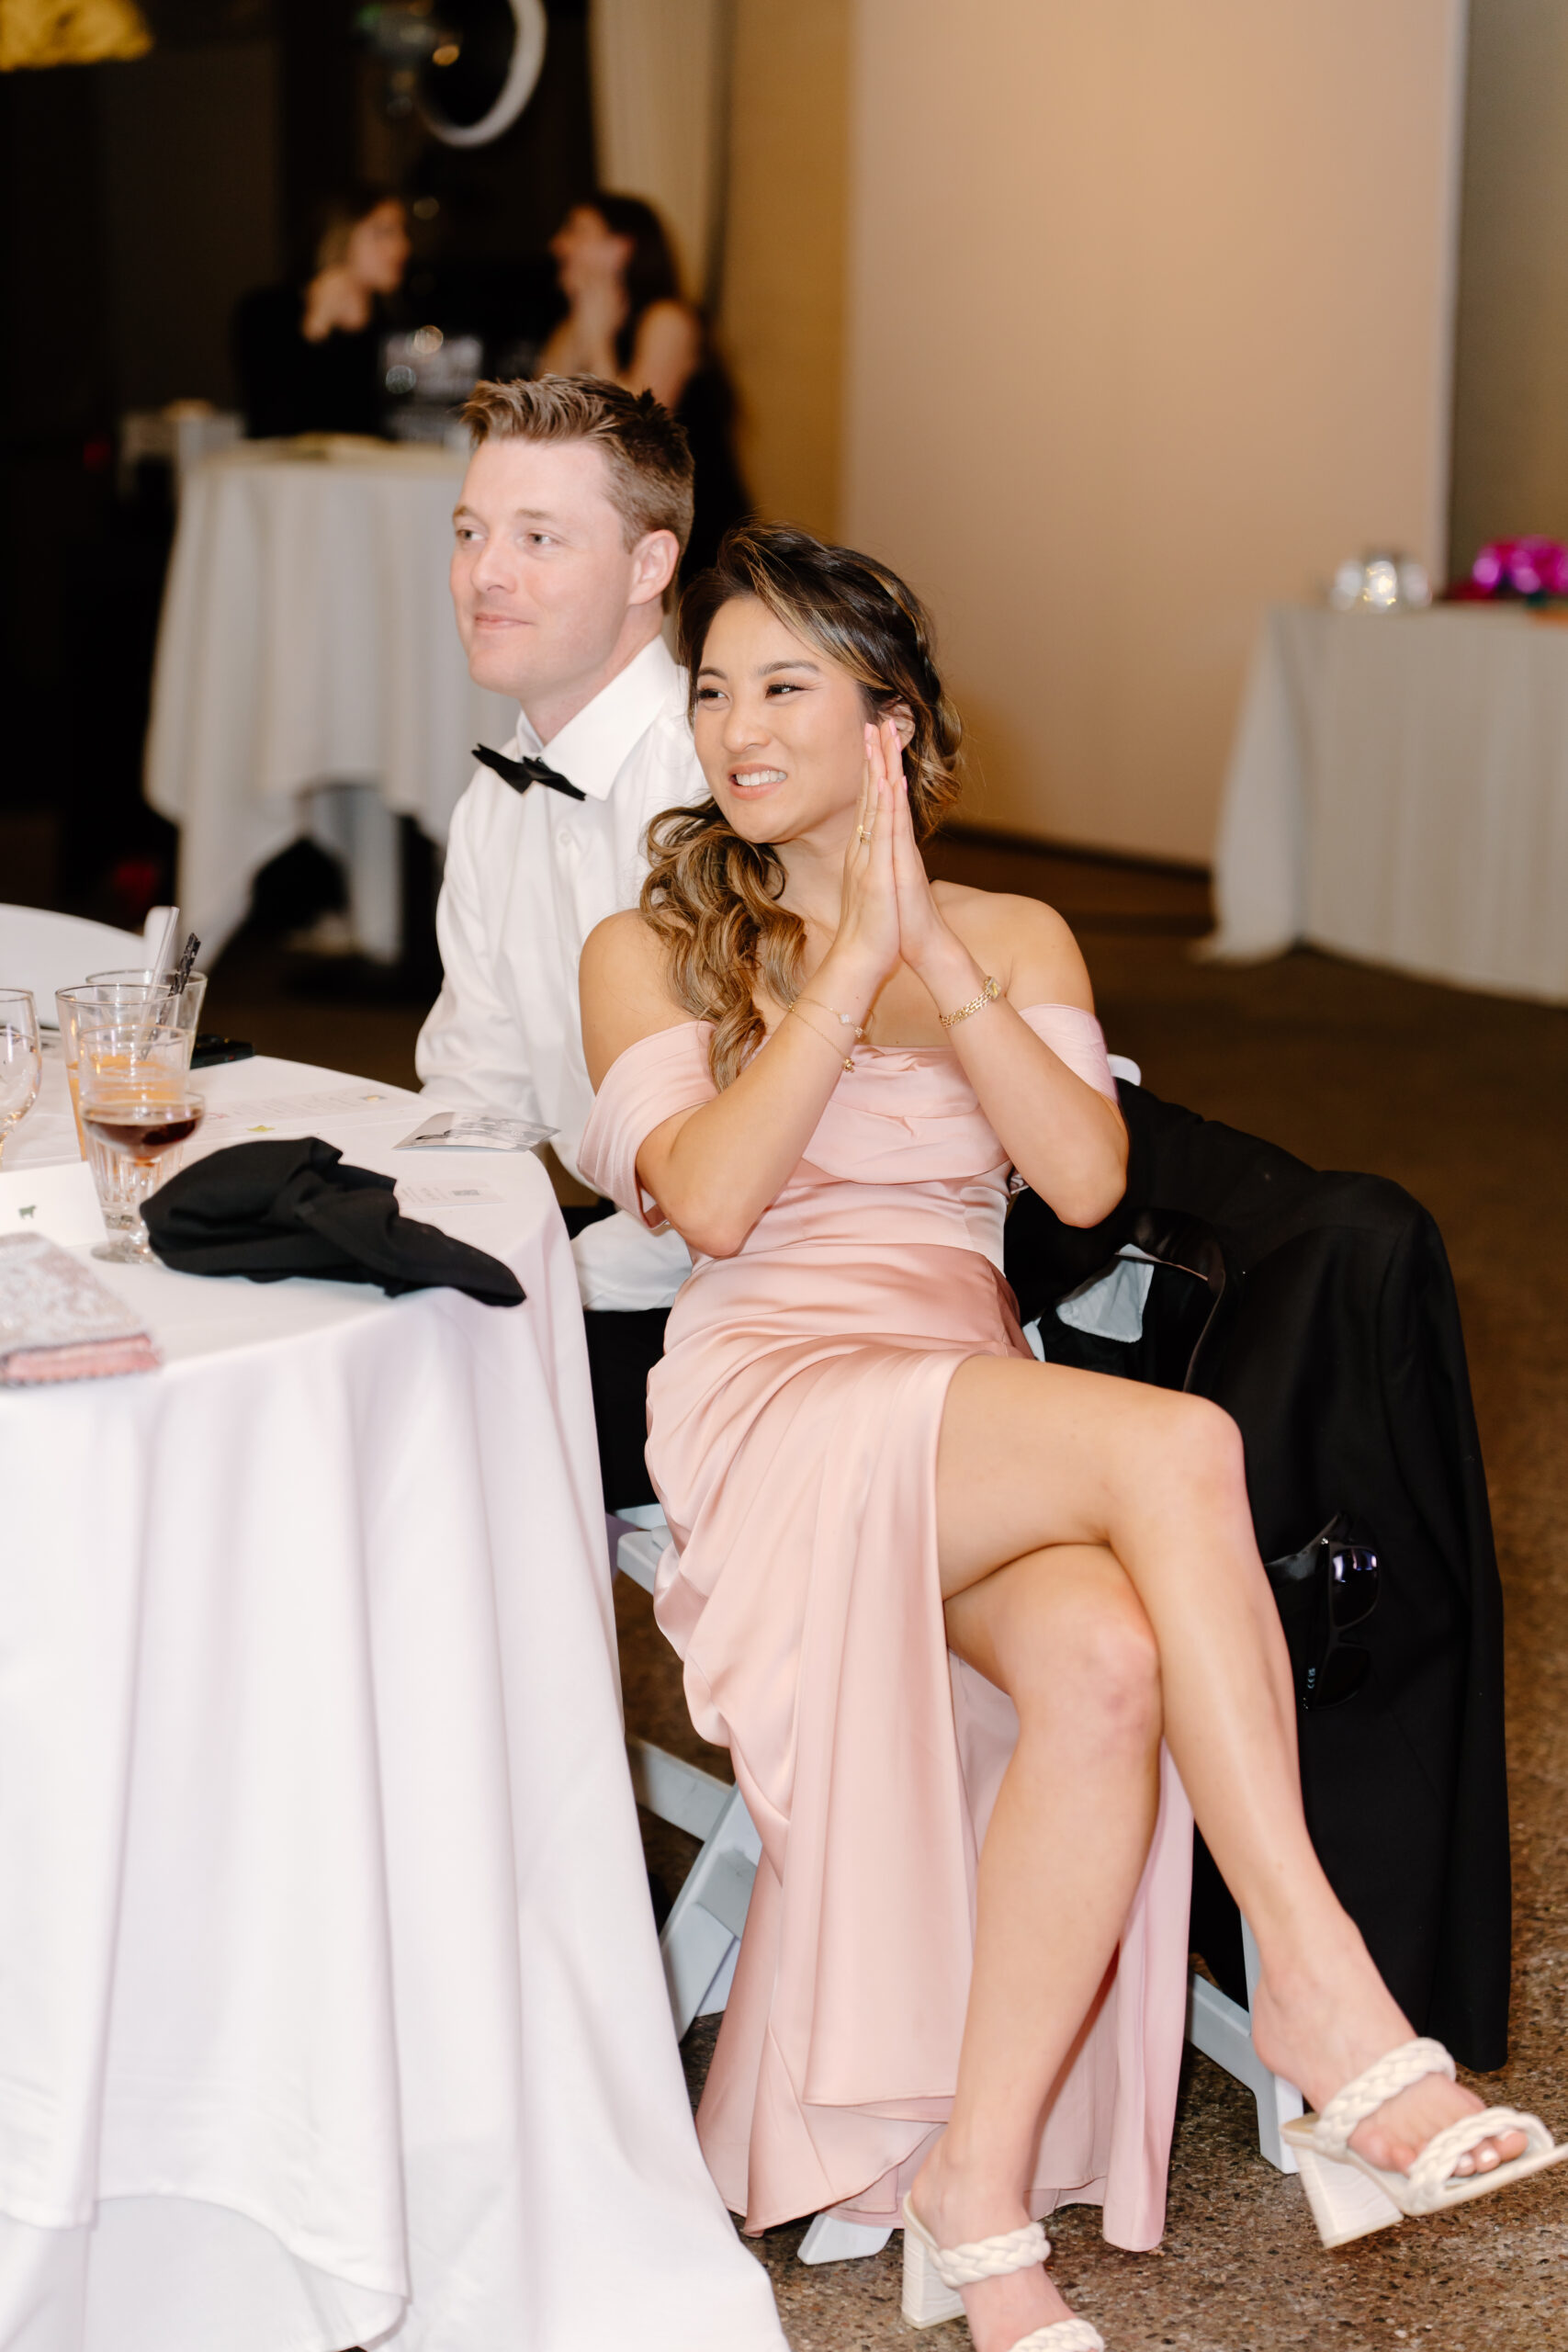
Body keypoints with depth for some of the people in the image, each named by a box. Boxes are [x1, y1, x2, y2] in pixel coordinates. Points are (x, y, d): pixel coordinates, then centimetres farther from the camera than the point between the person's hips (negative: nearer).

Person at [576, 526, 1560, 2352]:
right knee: (1181, 1447, -33)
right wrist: (853, 959, -7)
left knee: (1108, 1666, -34)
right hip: (773, 1400, -3)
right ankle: (1317, 1981, -31)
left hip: (979, 1413, 3)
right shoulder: (648, 953, 14)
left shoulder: (1017, 940, 19)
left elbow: (1086, 1179, 0)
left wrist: (936, 951, -6)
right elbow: (706, 1199, -6)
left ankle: (979, 2197, -27)